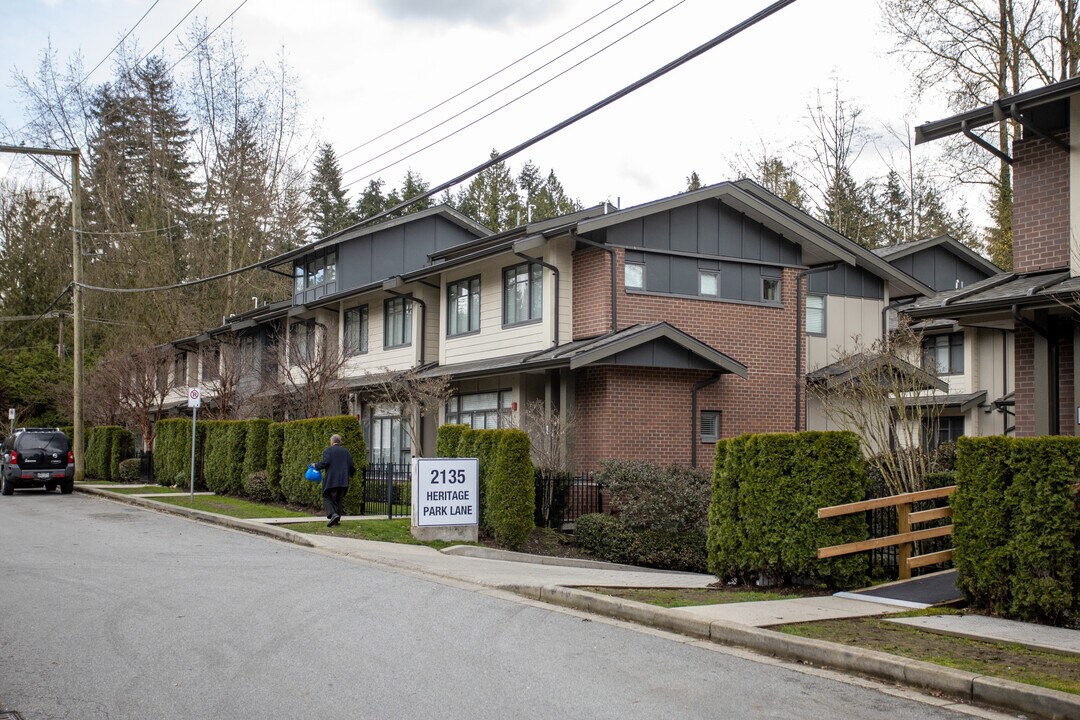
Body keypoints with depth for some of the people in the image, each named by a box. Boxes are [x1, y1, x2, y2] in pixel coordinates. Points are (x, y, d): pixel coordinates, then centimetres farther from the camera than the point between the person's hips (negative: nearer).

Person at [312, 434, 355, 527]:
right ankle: (337, 519, 10)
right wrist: (351, 474, 26)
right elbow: (351, 466, 7)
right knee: (339, 500, 12)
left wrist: (316, 465, -1)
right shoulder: (346, 452, 11)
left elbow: (325, 462, -17)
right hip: (343, 481, 5)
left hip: (331, 481, -4)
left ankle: (333, 514, -19)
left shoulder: (328, 451, -3)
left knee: (327, 498, 2)